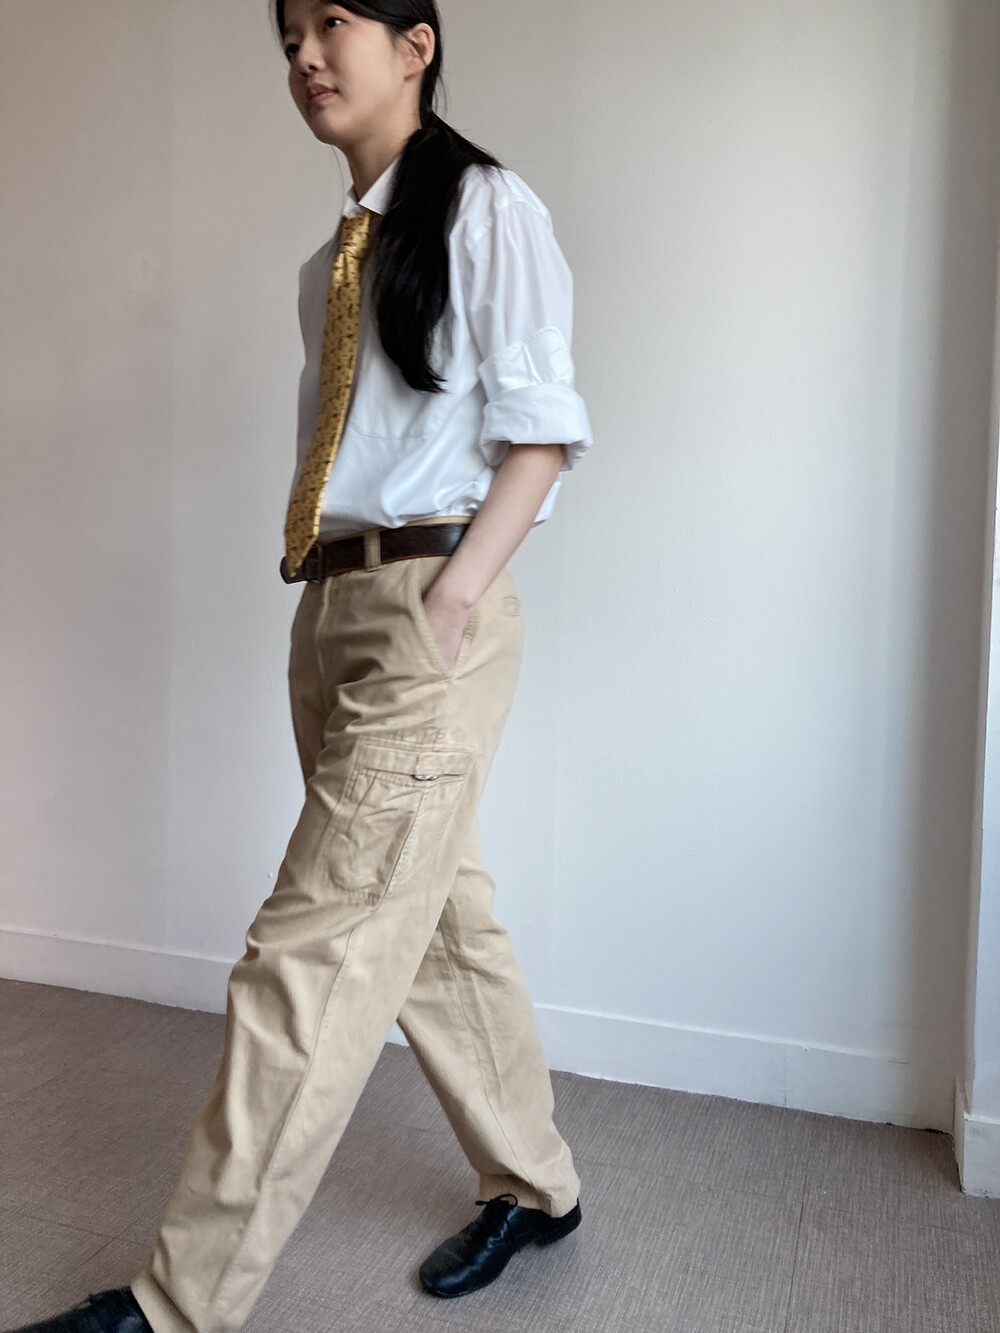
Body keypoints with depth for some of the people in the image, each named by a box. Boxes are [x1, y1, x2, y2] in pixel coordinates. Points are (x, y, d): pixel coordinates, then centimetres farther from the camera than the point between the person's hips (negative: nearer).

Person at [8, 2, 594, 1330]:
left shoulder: (489, 209, -1)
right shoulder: (329, 260, 19)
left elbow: (540, 426, -8)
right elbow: (331, 444, 16)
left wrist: (453, 596, -16)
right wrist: (324, 594, 6)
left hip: (429, 603, -8)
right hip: (331, 605, 8)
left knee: (314, 955, -7)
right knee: (438, 918, 14)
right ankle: (534, 1183, 33)